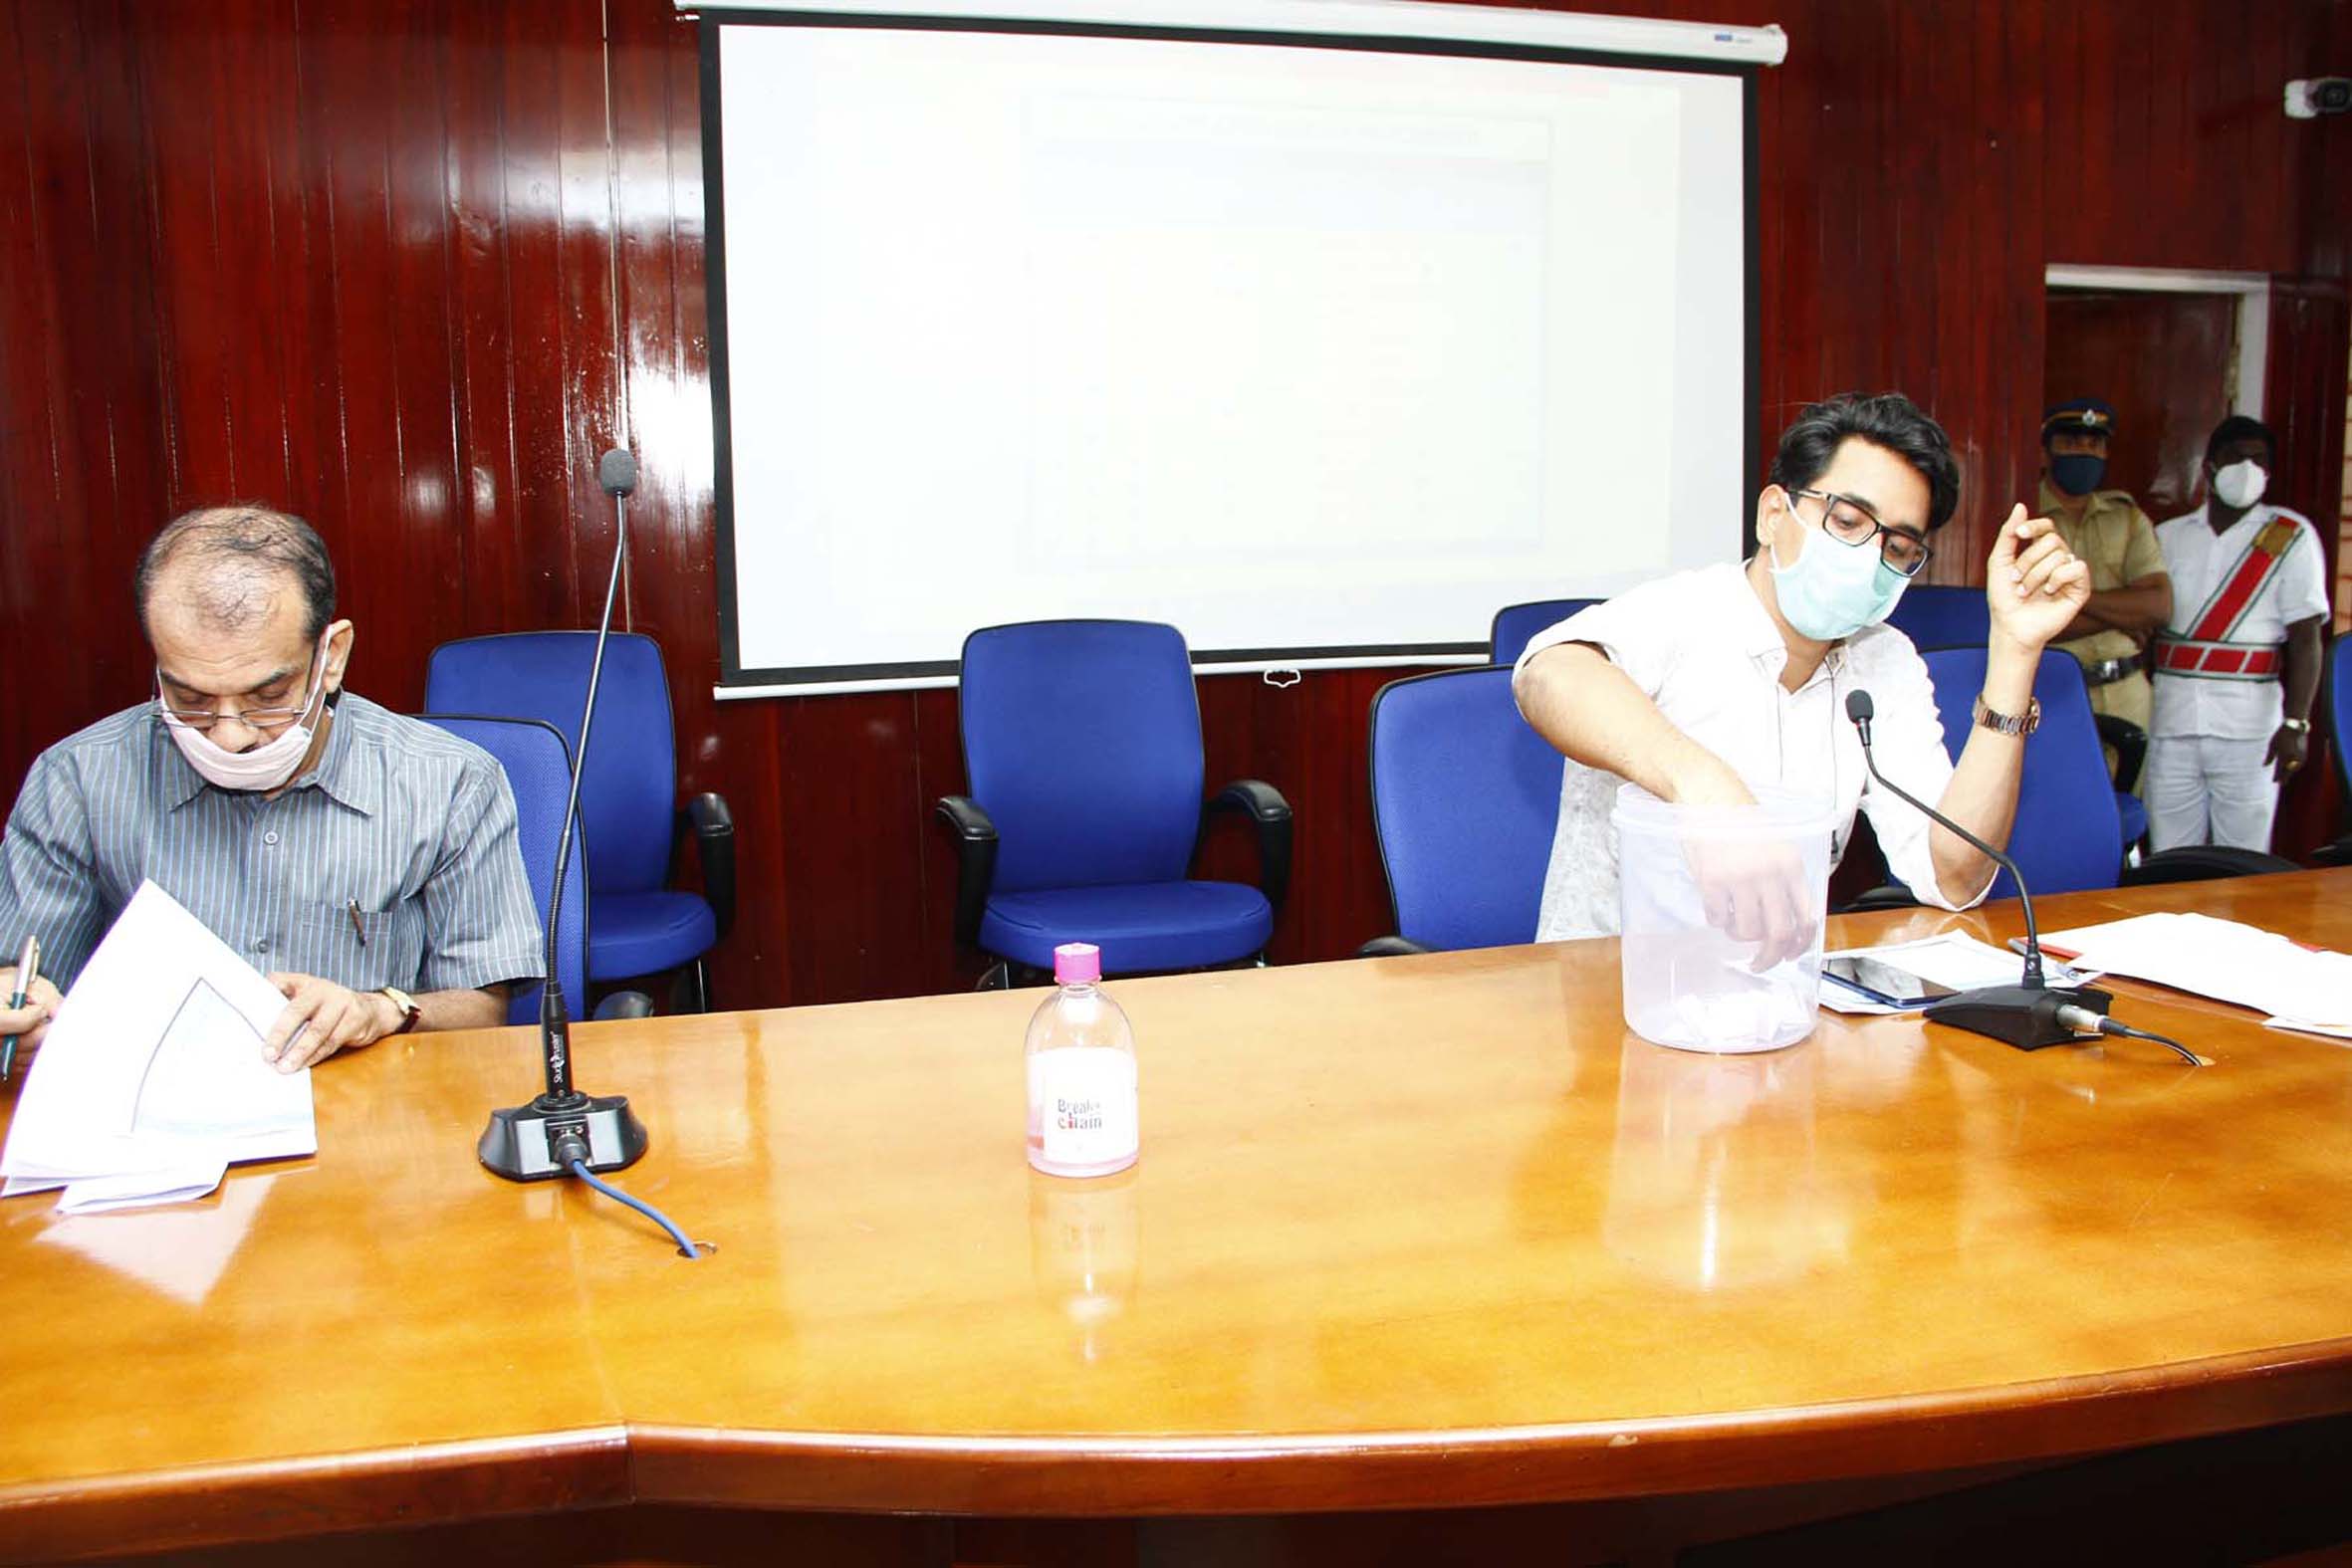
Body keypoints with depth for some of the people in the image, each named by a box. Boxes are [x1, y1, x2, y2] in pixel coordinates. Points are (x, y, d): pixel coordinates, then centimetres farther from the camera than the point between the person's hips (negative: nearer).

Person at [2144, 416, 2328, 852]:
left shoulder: (2291, 536, 4)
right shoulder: (2169, 537, 13)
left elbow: (2305, 637, -2)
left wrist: (2296, 722, -12)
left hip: (2248, 722, -3)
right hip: (2172, 717, 3)